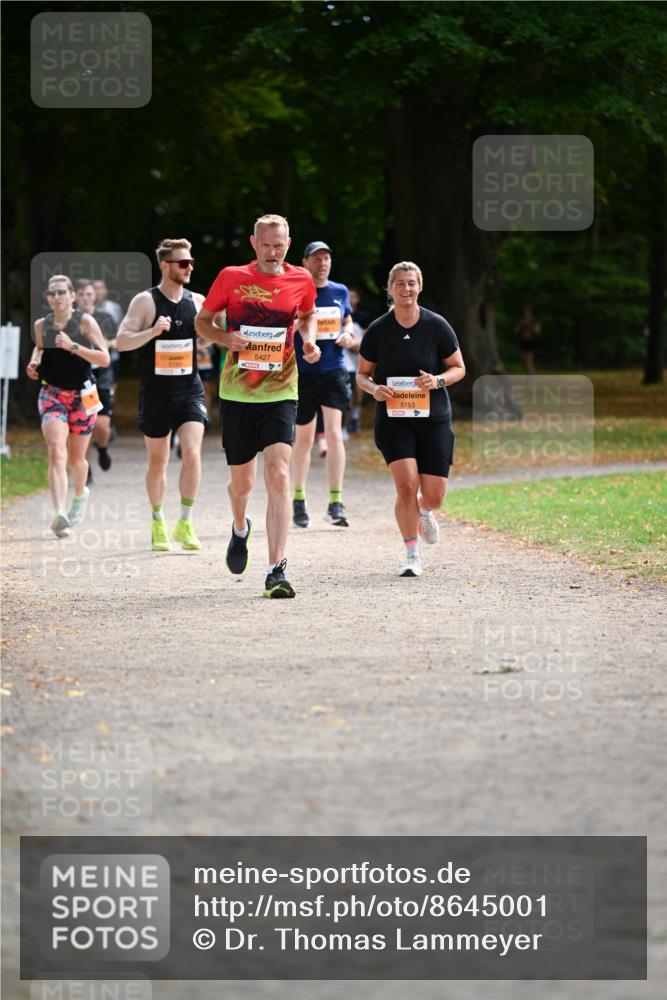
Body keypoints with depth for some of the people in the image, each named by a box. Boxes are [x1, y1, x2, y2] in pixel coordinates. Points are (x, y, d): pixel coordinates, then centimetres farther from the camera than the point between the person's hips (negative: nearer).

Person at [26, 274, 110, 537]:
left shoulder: (85, 322, -8)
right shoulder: (41, 325, 4)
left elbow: (104, 359, -14)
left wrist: (73, 347, -24)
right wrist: (34, 362, 6)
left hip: (82, 395, -1)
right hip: (51, 393, 1)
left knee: (76, 458, 13)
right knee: (56, 451, -21)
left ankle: (80, 494, 48)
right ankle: (60, 513, -33)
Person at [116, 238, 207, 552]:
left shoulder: (198, 301, 4)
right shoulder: (145, 301, -6)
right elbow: (121, 342, -11)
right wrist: (152, 331, -25)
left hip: (189, 390, 2)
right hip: (155, 393, -2)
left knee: (192, 453, -15)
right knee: (157, 461, 8)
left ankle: (185, 524, -8)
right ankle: (158, 522, 25)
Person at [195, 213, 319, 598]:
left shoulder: (301, 280, 2)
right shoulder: (232, 277, -2)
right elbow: (202, 320, 9)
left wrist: (309, 341, 3)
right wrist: (226, 338, -11)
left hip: (281, 393, 0)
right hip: (237, 393, 1)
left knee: (279, 475, -18)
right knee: (242, 483, 10)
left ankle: (276, 571, -18)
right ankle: (240, 529, 47)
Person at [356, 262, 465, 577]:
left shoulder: (437, 326, -4)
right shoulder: (377, 330, -2)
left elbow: (458, 368, 5)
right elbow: (362, 374, 8)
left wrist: (438, 380, -16)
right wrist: (374, 389, -14)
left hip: (433, 418, 1)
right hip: (393, 418, -1)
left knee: (433, 495, 0)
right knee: (407, 485, -17)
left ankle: (424, 513, 40)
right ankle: (412, 557, -3)